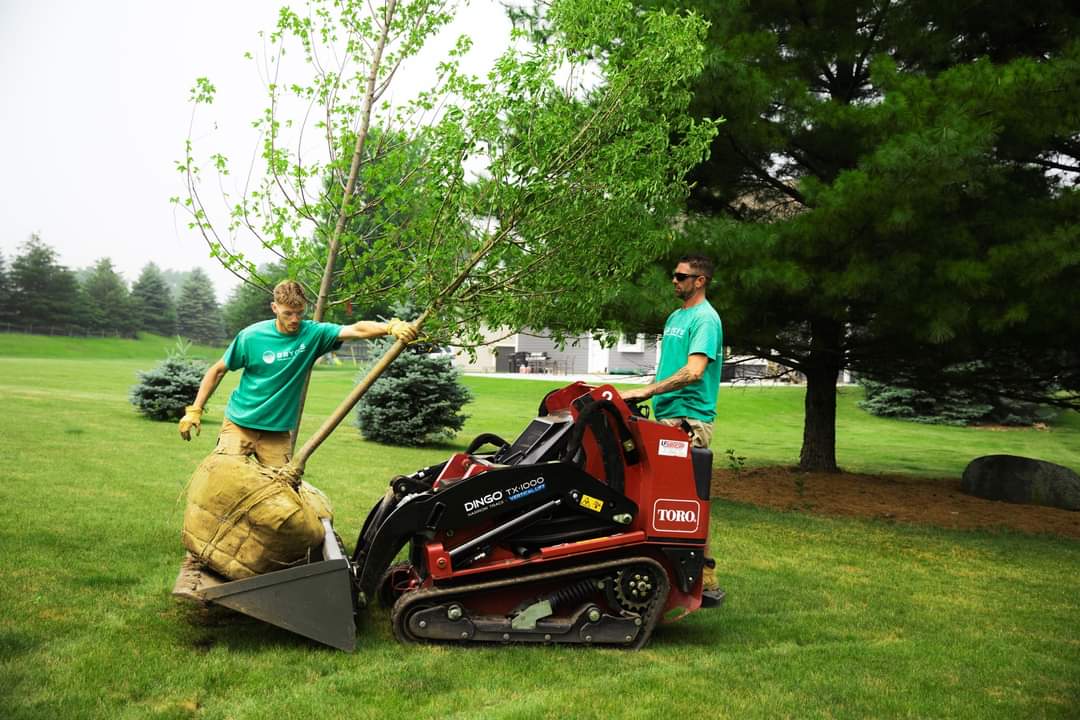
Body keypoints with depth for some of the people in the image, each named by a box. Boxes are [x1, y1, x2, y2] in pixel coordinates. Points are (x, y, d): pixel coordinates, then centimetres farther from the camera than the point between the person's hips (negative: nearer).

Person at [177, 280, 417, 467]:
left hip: (278, 432, 1)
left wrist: (391, 326, -43)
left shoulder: (313, 334, -9)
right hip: (239, 425, -1)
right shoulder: (251, 336, -10)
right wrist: (195, 410, 1)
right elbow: (218, 370, 3)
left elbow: (357, 329, -25)